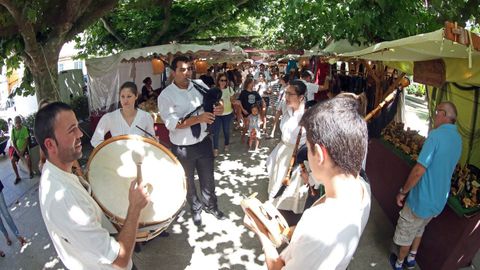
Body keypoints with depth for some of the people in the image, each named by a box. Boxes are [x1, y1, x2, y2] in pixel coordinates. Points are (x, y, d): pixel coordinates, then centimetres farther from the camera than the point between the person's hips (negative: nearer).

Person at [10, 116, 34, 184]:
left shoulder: (24, 128, -11)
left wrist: (22, 151, -18)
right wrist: (17, 151, -13)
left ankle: (31, 172, -8)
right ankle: (17, 177, -6)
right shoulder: (13, 130, -2)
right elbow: (13, 142, -1)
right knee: (12, 160, -18)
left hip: (24, 148, -4)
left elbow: (26, 140, -12)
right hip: (17, 149, 4)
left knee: (27, 157, -31)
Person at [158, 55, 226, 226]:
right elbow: (171, 123, -24)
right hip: (183, 148, -3)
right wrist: (198, 118, -34)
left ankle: (210, 206, 47)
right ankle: (196, 209, 47)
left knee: (208, 178, 21)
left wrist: (219, 106, -25)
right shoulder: (166, 96, -15)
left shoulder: (199, 86, -4)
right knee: (188, 182, 20)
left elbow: (215, 100, 0)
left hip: (204, 142, 3)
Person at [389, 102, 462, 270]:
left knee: (406, 234, 15)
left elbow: (419, 170, -28)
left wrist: (403, 192, -17)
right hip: (439, 201, 7)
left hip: (422, 199, -7)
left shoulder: (436, 134, -25)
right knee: (419, 229, 29)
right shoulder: (458, 139, 2)